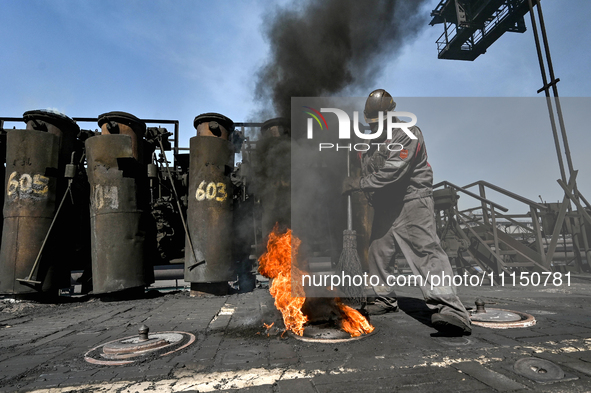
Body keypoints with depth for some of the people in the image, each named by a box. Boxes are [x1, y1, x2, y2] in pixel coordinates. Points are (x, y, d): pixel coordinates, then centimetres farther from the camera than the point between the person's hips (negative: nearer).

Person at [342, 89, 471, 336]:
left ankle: (450, 311, -20)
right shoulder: (372, 140, 16)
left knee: (426, 251, -19)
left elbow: (391, 172, -23)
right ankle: (385, 299, 29)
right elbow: (367, 174, 18)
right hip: (385, 207, 8)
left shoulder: (407, 134, -11)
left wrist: (356, 184, -21)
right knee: (377, 252, 11)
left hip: (412, 201, -7)